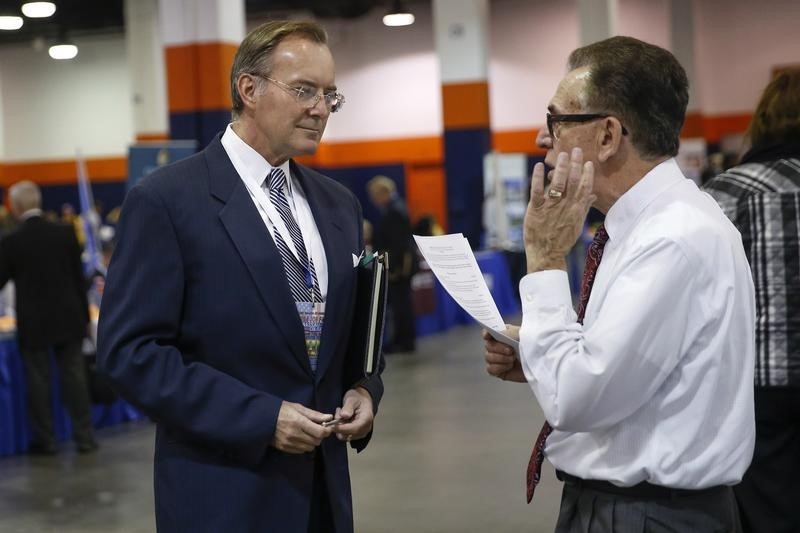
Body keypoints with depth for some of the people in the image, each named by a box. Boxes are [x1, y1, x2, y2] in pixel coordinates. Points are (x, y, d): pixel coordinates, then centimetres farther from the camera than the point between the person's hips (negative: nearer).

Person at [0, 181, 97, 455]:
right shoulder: (65, 233, -3)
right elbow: (79, 277, 1)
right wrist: (84, 316, 9)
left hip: (34, 324, -2)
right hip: (68, 319, 3)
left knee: (38, 381, 7)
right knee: (74, 377, 8)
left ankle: (45, 439, 14)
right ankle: (84, 437, 12)